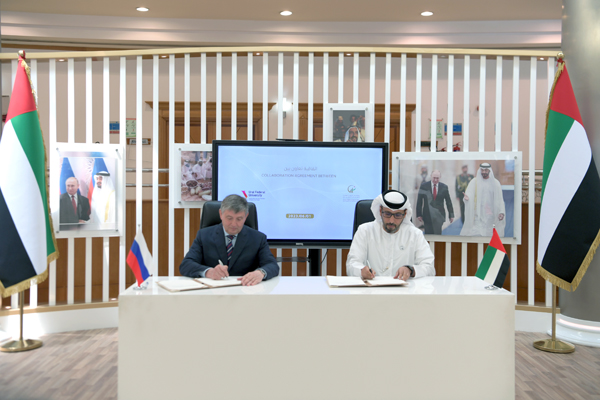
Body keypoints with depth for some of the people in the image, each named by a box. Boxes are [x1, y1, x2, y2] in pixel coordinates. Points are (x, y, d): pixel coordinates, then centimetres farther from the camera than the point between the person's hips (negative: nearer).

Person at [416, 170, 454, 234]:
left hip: (439, 215, 0)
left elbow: (448, 202, 8)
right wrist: (419, 214, -2)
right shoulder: (424, 186, -1)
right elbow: (419, 201, 1)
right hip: (427, 215, 0)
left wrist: (451, 215, 9)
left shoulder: (444, 187, 2)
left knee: (437, 234, -4)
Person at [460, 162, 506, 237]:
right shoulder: (474, 181, 3)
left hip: (490, 215, 1)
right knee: (475, 233, -8)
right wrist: (466, 197, -32)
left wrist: (501, 212, -10)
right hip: (477, 214, -1)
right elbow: (469, 193, -8)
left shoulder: (495, 183, 4)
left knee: (488, 233, -1)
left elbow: (499, 199, 3)